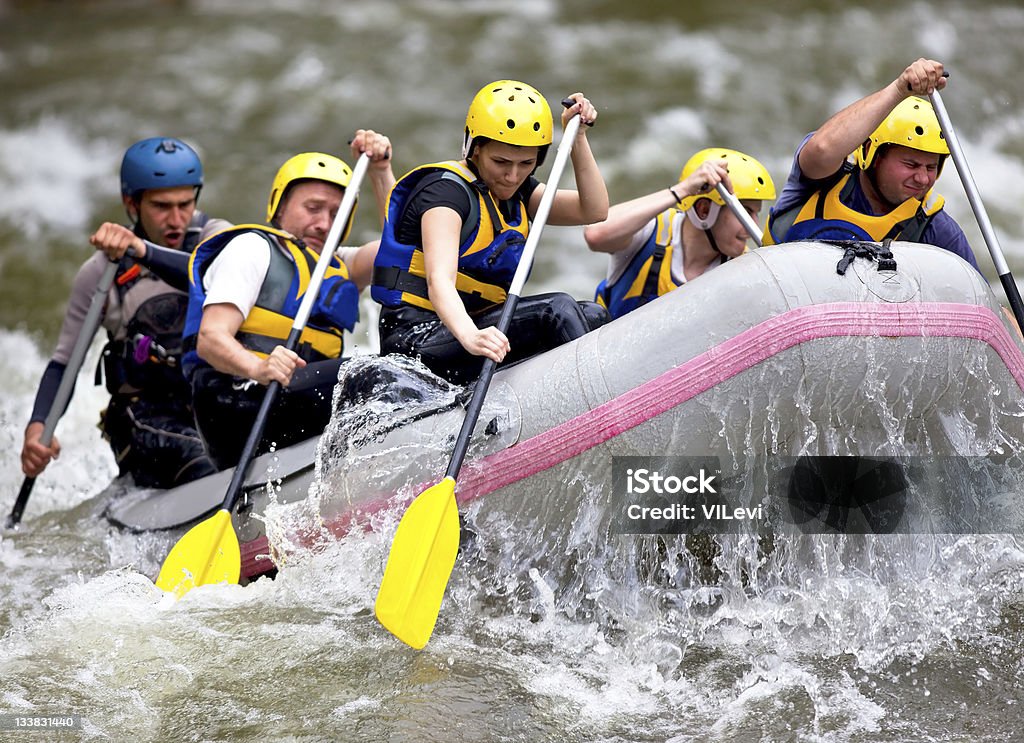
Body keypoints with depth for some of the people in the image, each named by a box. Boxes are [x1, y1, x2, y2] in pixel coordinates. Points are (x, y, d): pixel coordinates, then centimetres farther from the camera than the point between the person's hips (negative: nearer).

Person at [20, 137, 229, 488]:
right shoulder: (100, 272, 2)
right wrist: (37, 427, -12)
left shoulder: (215, 236, 4)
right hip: (147, 416, -2)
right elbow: (63, 363, 7)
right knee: (204, 472, -36)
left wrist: (144, 252, -37)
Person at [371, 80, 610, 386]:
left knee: (592, 316, -5)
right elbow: (439, 279, -29)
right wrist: (470, 337, -48)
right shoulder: (447, 190, -14)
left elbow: (594, 210, 8)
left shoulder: (515, 193, 14)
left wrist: (578, 137, 0)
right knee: (556, 310, -23)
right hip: (419, 340, -9)